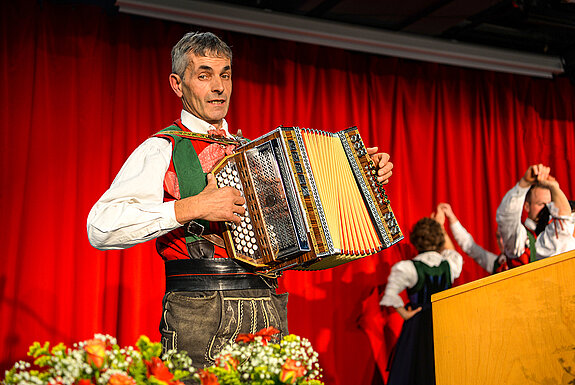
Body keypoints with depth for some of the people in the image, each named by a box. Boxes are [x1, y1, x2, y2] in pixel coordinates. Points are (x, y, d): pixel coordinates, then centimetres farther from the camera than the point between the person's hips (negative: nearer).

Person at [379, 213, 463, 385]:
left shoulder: (408, 268, -17)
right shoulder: (449, 265, -6)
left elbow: (390, 293, -26)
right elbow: (453, 253, 18)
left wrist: (403, 313, -10)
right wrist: (440, 226, 23)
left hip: (417, 326, -3)